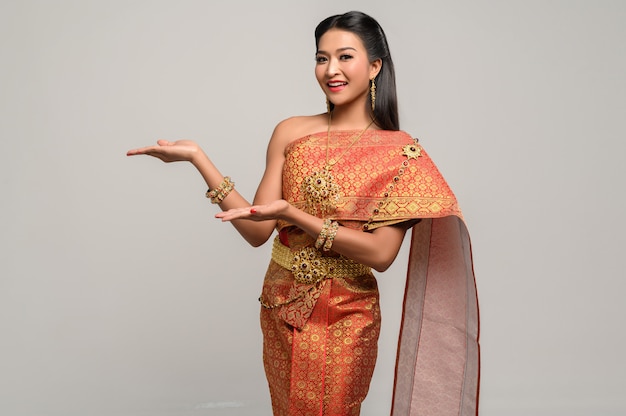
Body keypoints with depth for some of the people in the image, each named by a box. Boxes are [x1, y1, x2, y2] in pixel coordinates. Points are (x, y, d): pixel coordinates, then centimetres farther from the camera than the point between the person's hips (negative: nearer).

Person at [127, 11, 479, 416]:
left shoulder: (400, 151, -10)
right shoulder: (292, 132, -3)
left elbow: (381, 253, -17)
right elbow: (257, 231, -6)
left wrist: (292, 214, -25)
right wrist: (198, 157, -14)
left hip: (346, 319, -3)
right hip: (282, 309, 3)